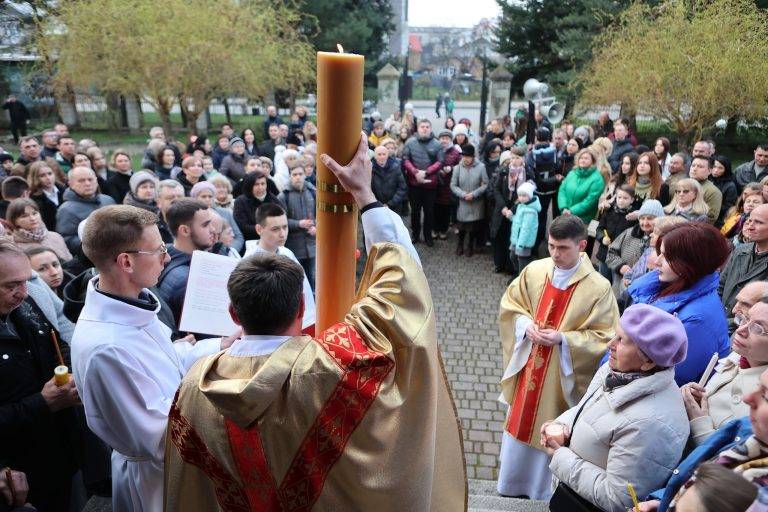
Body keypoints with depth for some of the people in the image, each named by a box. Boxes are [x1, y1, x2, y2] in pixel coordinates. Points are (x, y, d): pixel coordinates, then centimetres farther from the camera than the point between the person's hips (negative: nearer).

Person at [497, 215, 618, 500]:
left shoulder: (598, 287, -17)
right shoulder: (534, 271, -8)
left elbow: (605, 337, -12)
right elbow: (510, 303, 6)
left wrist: (563, 339, -23)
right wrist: (525, 324, -13)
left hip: (561, 377, -3)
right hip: (526, 367, 4)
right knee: (519, 423, 19)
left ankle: (540, 494, 38)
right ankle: (511, 486, 43)